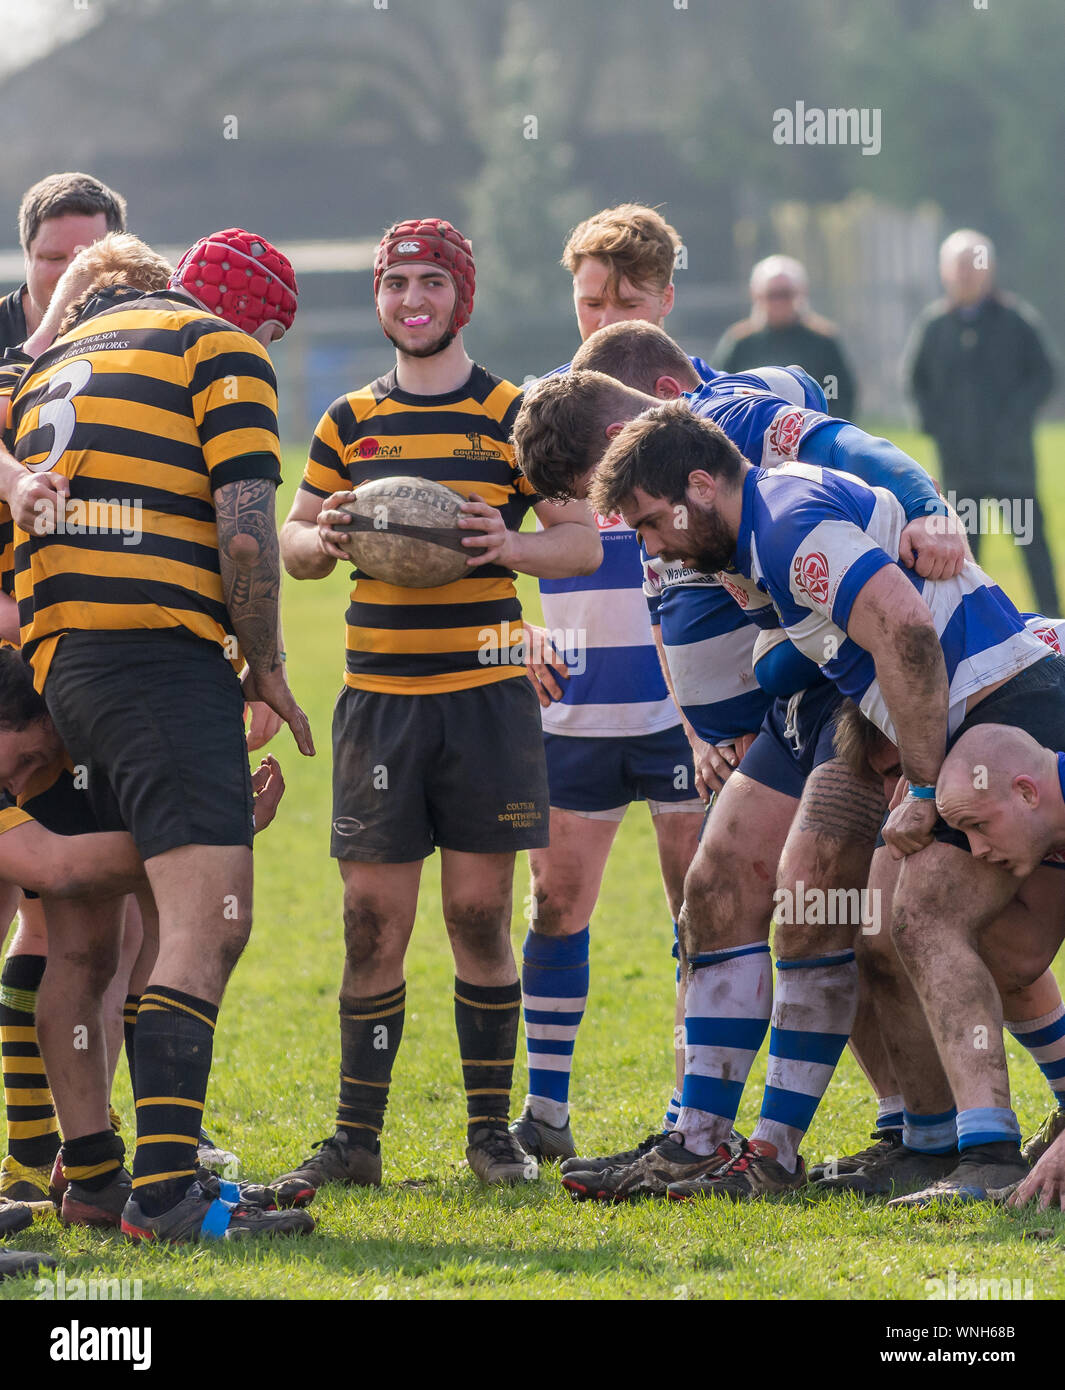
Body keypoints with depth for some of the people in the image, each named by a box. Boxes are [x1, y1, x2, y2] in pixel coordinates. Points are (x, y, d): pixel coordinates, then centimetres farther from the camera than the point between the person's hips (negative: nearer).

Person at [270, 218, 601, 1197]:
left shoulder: (513, 415, 3)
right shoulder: (349, 422, 11)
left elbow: (584, 541, 1)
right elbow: (292, 543, 15)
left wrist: (510, 545, -19)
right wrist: (321, 539, -8)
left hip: (486, 691, -2)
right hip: (377, 696, 2)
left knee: (479, 914, 0)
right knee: (373, 919, -1)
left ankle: (492, 1128, 10)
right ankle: (357, 1136, 5)